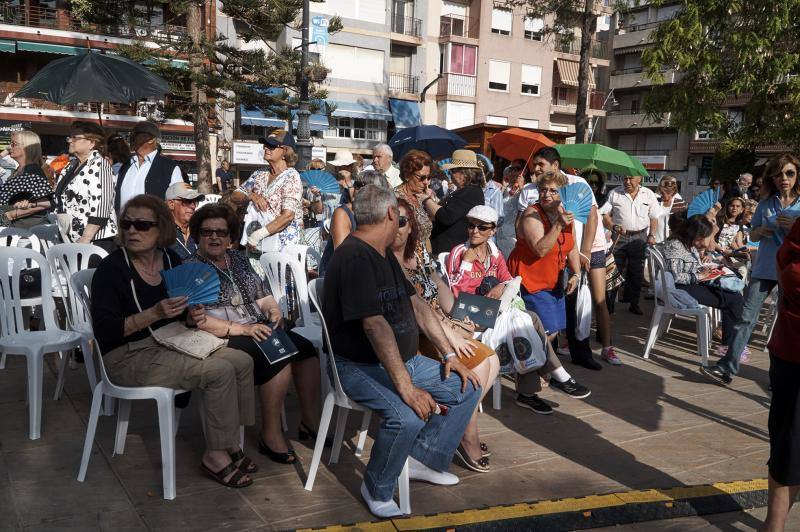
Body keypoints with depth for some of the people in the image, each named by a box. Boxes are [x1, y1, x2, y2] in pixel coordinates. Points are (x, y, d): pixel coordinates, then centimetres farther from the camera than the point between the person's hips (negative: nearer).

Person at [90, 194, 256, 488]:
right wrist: (155, 313, -29)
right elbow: (103, 331, -19)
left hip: (167, 344, 7)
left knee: (243, 361, -8)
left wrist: (192, 316, -8)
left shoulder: (170, 260, 5)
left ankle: (231, 444, 2)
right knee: (220, 372, -23)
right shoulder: (112, 268, -13)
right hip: (128, 357, -7)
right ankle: (215, 456, -8)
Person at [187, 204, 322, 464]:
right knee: (279, 358, -29)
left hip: (260, 329, 7)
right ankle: (270, 433, -17)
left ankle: (310, 421, -2)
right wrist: (243, 329, -23)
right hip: (225, 339, -7)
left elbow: (262, 294, 22)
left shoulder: (238, 259, 17)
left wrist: (273, 310, -1)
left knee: (306, 348, -14)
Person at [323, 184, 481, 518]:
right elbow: (375, 325, -29)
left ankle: (423, 460, 10)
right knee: (406, 417, -33)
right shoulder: (354, 257, -22)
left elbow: (417, 305, 13)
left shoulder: (384, 255, 10)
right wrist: (406, 388, -32)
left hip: (405, 360, 10)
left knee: (466, 388, 5)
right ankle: (377, 490, -6)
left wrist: (449, 355, 8)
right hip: (361, 366, -9)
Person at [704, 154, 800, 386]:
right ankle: (727, 368, 0)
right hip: (764, 269, 2)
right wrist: (761, 231, -9)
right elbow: (752, 236, 13)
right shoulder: (765, 204, 6)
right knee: (746, 317, -2)